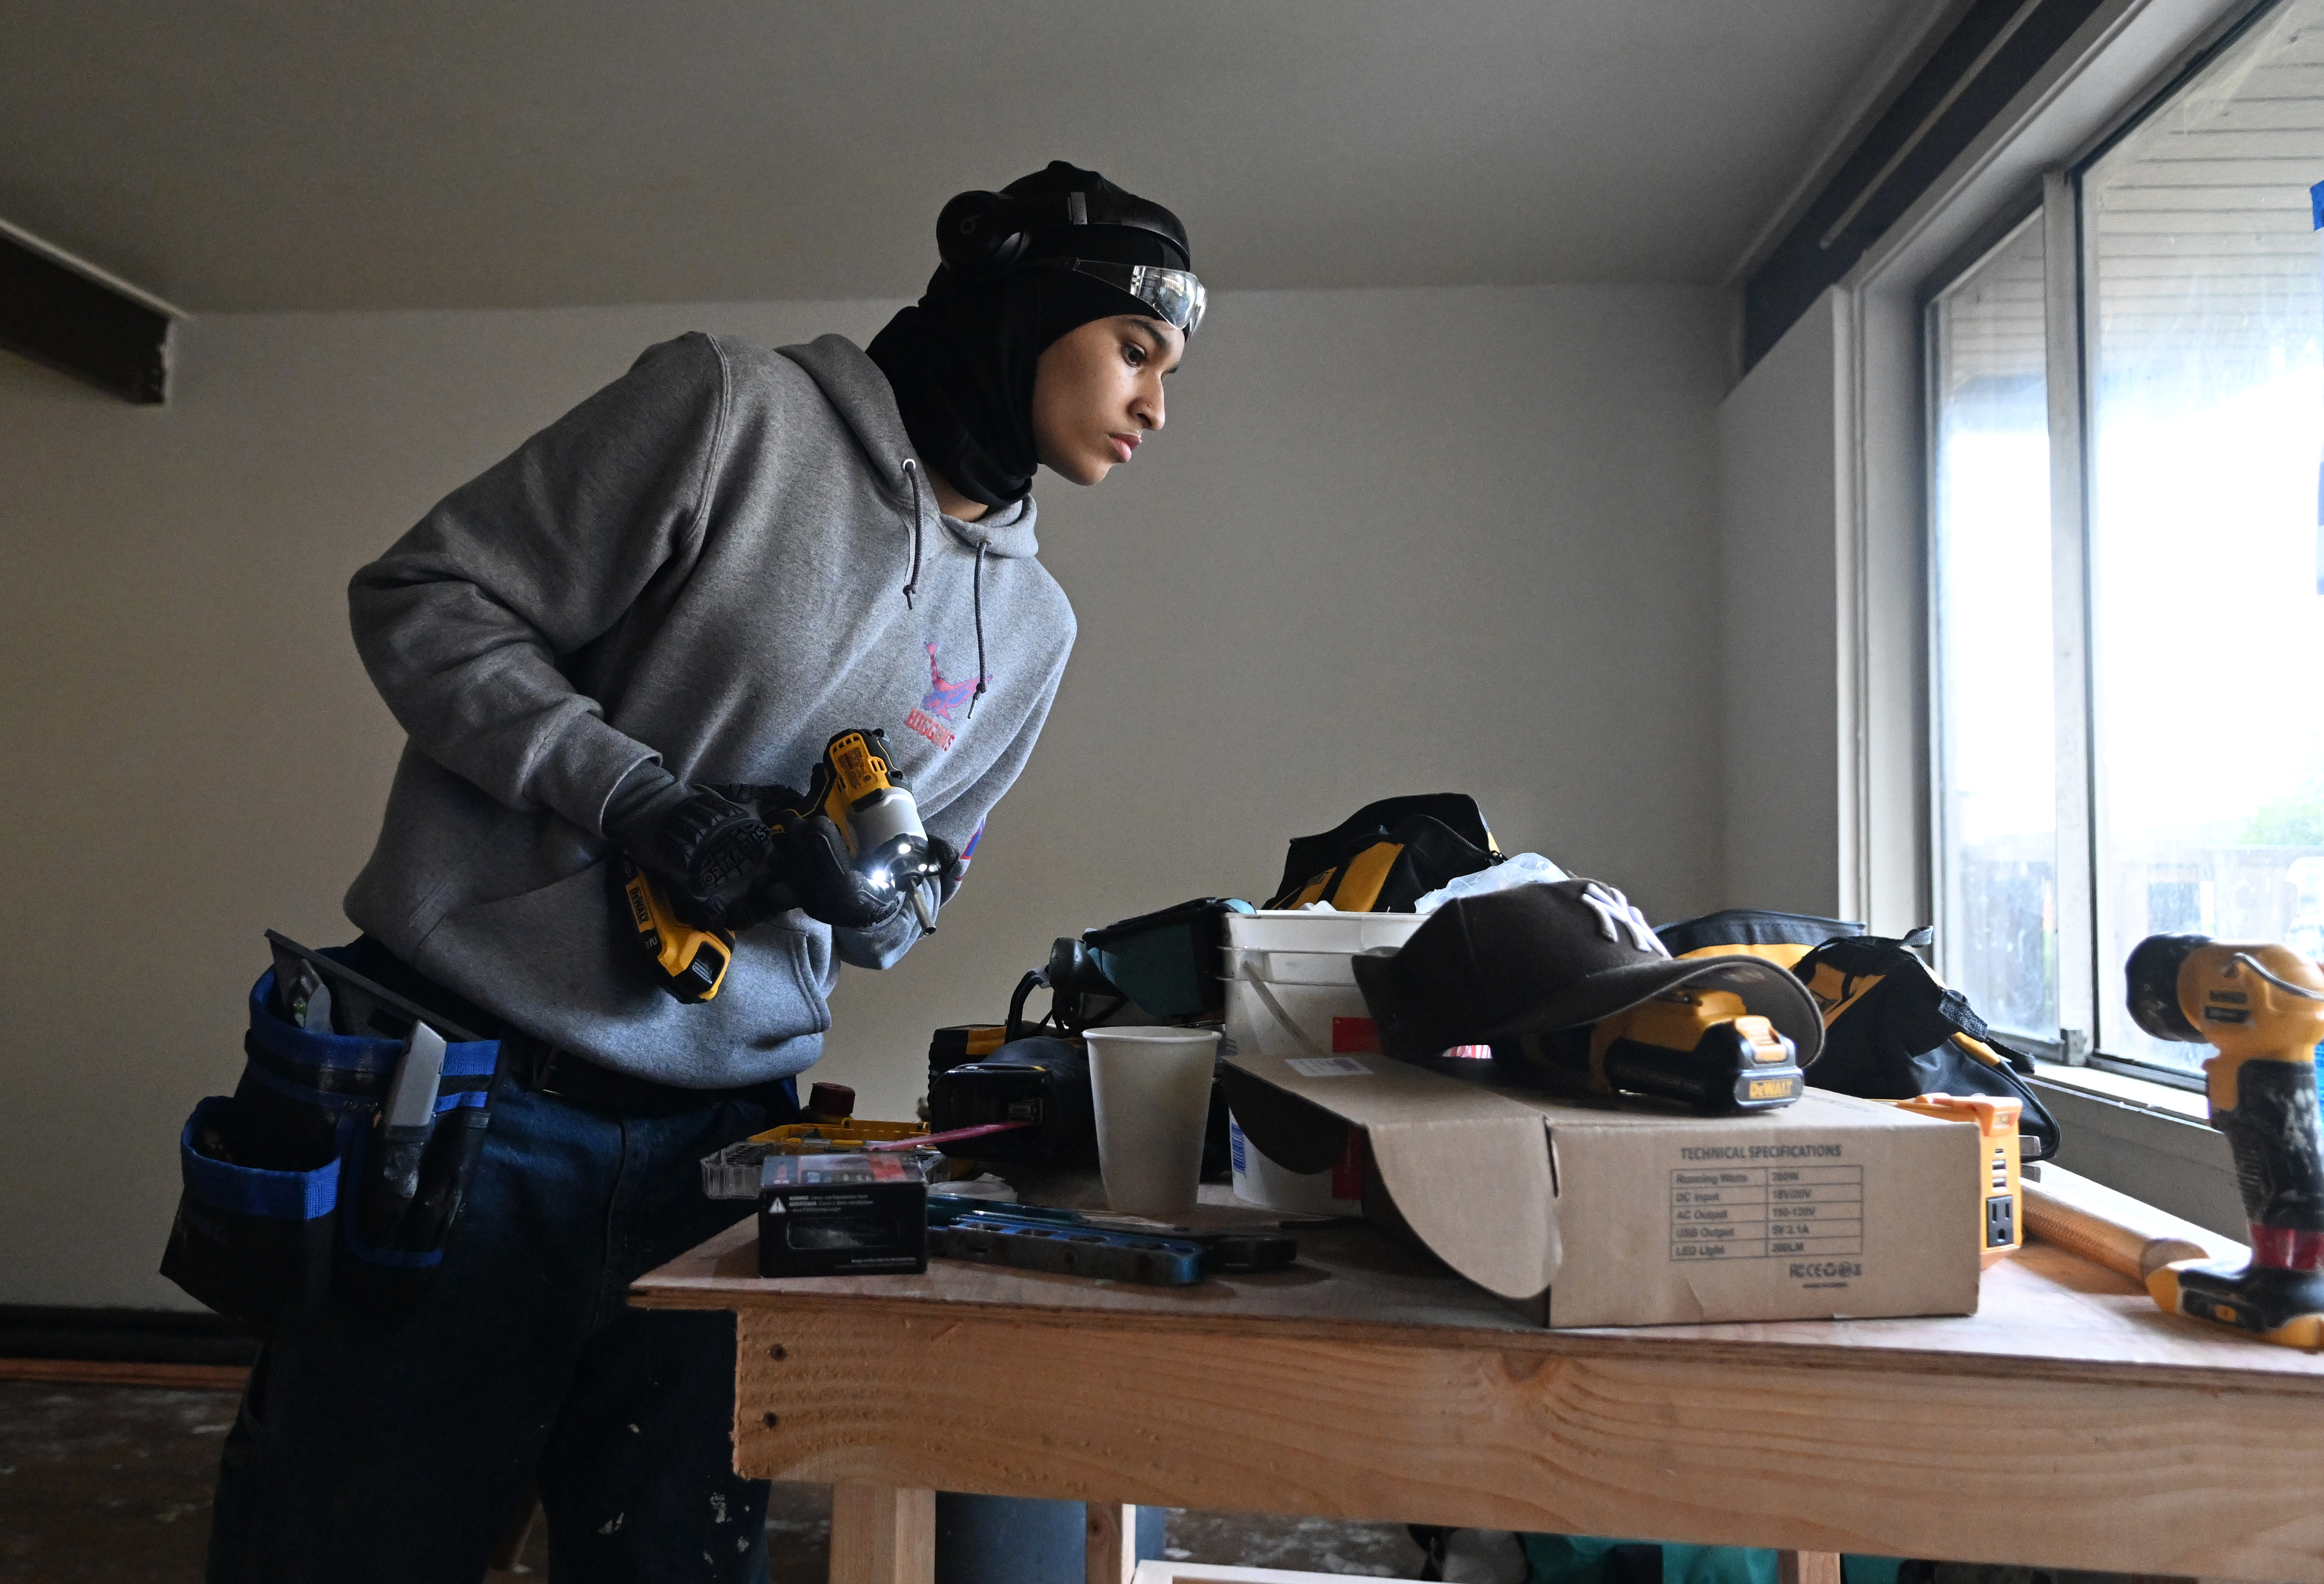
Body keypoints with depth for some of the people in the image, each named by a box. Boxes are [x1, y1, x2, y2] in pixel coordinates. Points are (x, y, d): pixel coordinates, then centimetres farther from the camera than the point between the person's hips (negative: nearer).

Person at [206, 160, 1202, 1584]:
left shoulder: (1030, 627, 10)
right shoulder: (737, 409, -9)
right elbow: (425, 601, -6)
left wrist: (862, 881, -7)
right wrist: (633, 796, -18)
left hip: (720, 1130, 5)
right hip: (470, 1084, -4)